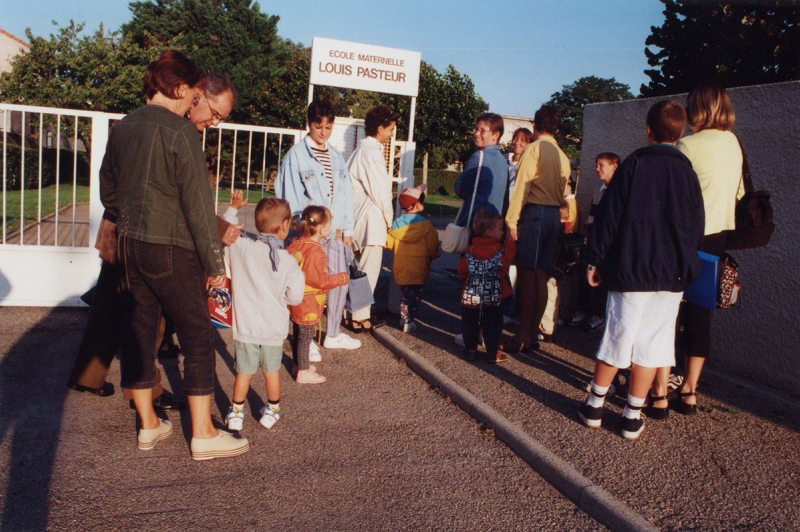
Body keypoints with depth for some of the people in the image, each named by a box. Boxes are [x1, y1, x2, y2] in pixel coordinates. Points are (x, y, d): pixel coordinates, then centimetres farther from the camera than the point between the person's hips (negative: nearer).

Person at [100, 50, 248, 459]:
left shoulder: (122, 128, 8)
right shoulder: (180, 131, -13)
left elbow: (107, 192, 16)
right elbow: (198, 204, -16)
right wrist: (214, 263, -10)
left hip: (129, 246, 8)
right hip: (171, 249, -7)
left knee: (139, 330, 13)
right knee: (197, 335, 1)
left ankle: (148, 425, 24)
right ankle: (203, 435, 6)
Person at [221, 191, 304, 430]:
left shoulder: (240, 248, -11)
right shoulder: (288, 262, -13)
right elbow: (295, 297, -9)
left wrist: (233, 209, 15)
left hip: (246, 326, 0)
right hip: (274, 328, 0)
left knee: (244, 371, 12)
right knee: (272, 370, 17)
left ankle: (236, 414, 23)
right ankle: (272, 411, 32)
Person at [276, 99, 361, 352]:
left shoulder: (336, 157, 13)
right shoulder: (297, 154, -5)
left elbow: (346, 194, 13)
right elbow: (290, 196, -7)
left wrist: (347, 228, 8)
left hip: (335, 232, 6)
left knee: (340, 281, 11)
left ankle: (333, 334, 26)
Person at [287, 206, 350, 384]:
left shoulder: (296, 244, 0)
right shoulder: (315, 252, -26)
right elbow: (320, 280, -24)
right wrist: (341, 278, -13)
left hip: (295, 299, 9)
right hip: (308, 303, -9)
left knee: (297, 333, 20)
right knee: (305, 336, 3)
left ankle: (298, 364, 36)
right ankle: (303, 372, 15)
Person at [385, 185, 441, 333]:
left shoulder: (396, 224, -4)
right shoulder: (426, 226, -16)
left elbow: (389, 243, 2)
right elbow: (433, 248, -11)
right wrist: (436, 254, 11)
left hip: (400, 269, 4)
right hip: (419, 270, -4)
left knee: (405, 293, 18)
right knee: (416, 295, 9)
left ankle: (404, 318, 20)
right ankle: (409, 321, 8)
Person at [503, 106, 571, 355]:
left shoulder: (534, 148, -4)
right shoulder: (563, 156, 15)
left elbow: (522, 185, -11)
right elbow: (564, 191, 12)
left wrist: (511, 219, -11)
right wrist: (557, 211, 15)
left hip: (534, 212, -7)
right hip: (554, 215, 7)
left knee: (527, 274, -6)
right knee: (540, 276, 9)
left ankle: (523, 337, -4)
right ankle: (532, 335, 15)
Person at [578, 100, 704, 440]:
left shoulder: (633, 165, -4)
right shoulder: (687, 172, 5)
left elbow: (609, 215, -6)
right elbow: (696, 227, 10)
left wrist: (595, 259, -1)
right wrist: (686, 267, 19)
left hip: (631, 270, -2)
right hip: (674, 273, 2)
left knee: (617, 337, 6)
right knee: (651, 345, 7)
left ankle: (594, 406, 17)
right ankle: (632, 417, 14)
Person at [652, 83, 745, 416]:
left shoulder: (688, 145, -12)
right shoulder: (734, 144, 9)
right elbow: (739, 192, 17)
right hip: (721, 237, 6)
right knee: (700, 317, 10)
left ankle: (660, 392, 3)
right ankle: (689, 392, 17)